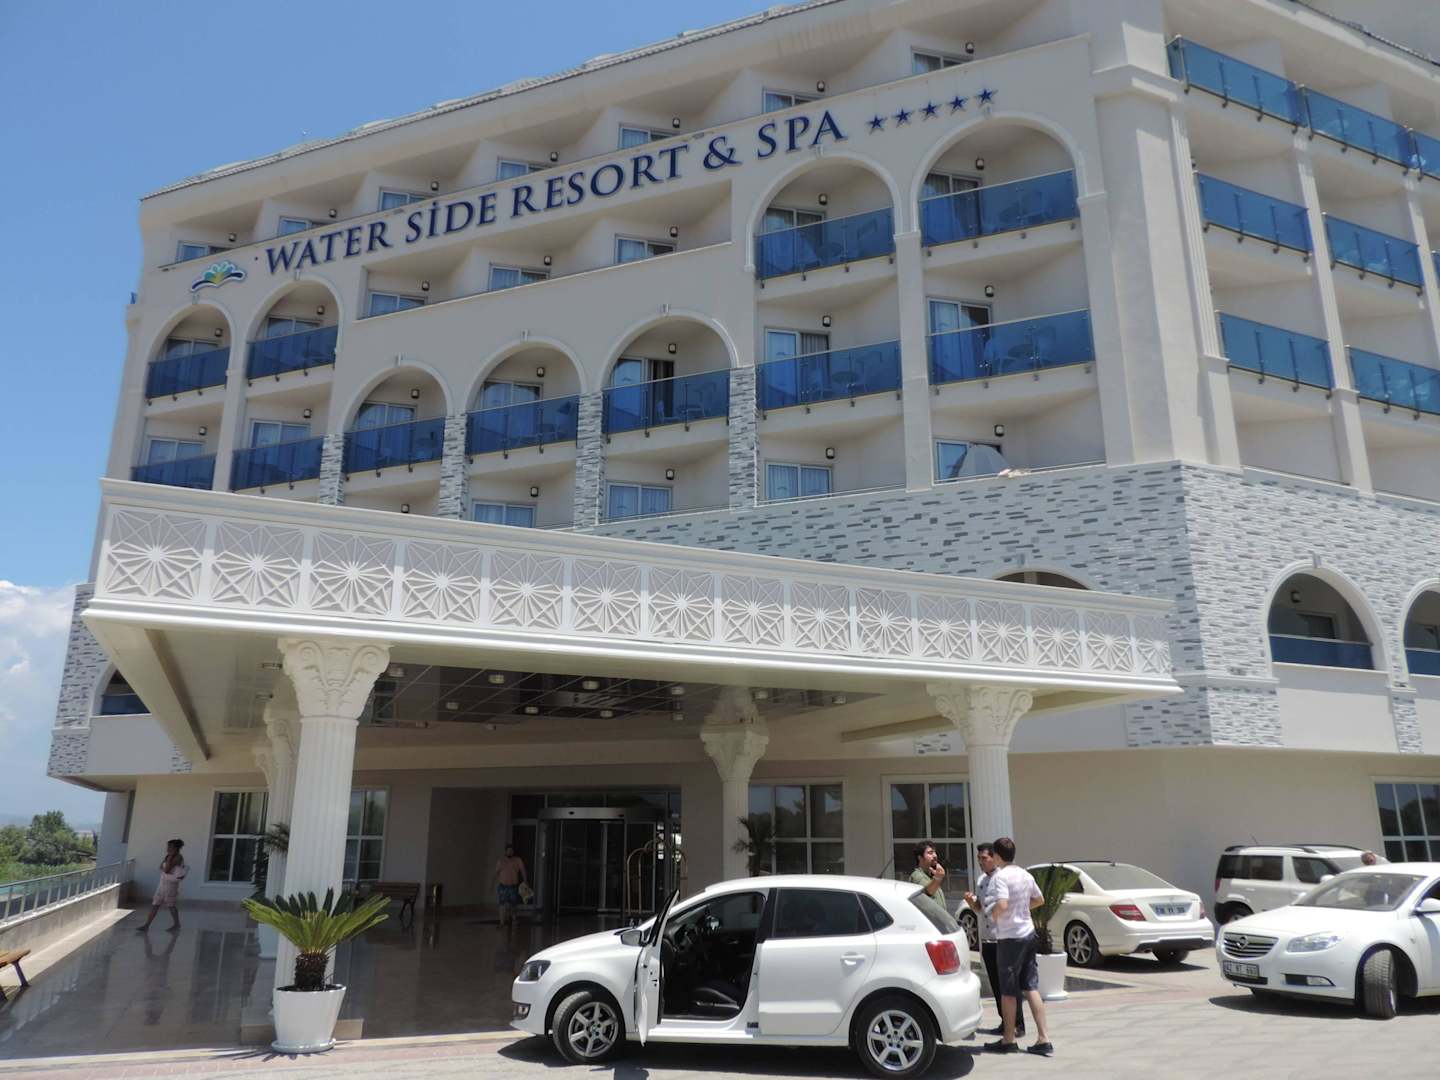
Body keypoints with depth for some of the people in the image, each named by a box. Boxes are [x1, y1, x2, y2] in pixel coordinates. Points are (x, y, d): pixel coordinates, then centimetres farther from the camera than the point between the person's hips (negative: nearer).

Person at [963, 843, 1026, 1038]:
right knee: (996, 984, 12)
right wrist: (971, 902, -2)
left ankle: (1018, 1025, 6)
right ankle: (1005, 1023, 21)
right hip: (987, 939, 7)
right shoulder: (981, 881, 13)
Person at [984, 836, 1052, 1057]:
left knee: (1008, 992, 5)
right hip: (1028, 934, 7)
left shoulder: (1000, 876, -18)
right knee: (1031, 988, 10)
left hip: (1009, 938, -7)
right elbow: (1039, 900, 21)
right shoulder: (1025, 874, 7)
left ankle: (1008, 1040, 15)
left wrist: (992, 914, -11)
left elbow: (1001, 905, -30)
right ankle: (1044, 1039, 7)